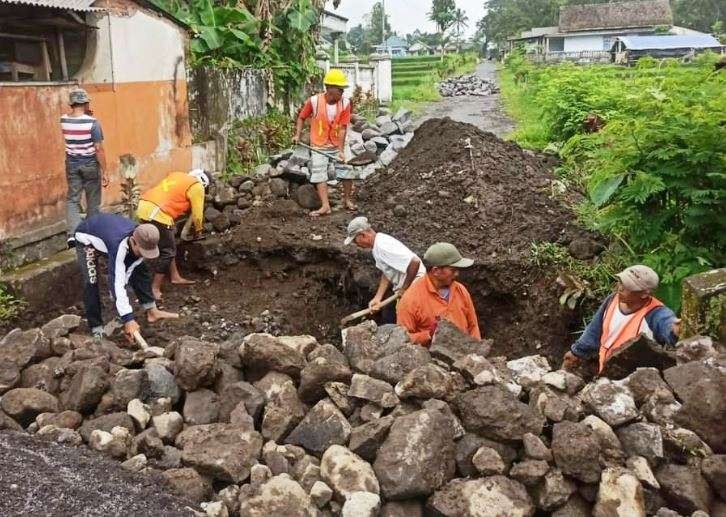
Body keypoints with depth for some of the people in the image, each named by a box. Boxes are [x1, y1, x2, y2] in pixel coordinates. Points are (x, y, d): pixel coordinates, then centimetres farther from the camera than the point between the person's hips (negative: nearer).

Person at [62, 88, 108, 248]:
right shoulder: (92, 122, -16)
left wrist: (85, 116, 11)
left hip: (72, 164, 4)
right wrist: (105, 171, -12)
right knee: (93, 201, 11)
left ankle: (72, 234, -8)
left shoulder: (64, 120, -1)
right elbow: (99, 149, -17)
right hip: (90, 165, -4)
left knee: (72, 199, 8)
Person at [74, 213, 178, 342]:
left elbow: (127, 272, -15)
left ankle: (152, 311, 8)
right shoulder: (119, 245, -46)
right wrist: (128, 319, -49)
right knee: (91, 282, -21)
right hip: (87, 237, -6)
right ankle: (96, 328, -9)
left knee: (140, 268, -2)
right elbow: (116, 282, -47)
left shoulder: (143, 240, -25)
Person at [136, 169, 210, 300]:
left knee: (168, 246, 21)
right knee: (167, 252, 2)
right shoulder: (197, 187, 2)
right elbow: (197, 214, 3)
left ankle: (175, 277, 31)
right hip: (157, 214, -9)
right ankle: (155, 288, 4)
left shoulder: (177, 176, 24)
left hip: (144, 207, 9)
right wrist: (198, 230, 22)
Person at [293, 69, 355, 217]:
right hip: (319, 146, -2)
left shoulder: (345, 103, -13)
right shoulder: (314, 101, -16)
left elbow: (343, 128, -14)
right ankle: (325, 206, -11)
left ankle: (347, 200, 21)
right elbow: (302, 117, 2)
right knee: (319, 174, -11)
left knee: (347, 171, 0)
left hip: (337, 145, 2)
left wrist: (341, 150, -18)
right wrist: (297, 135, -7)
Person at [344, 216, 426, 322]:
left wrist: (405, 288, -22)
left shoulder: (383, 246, -28)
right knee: (388, 317, 19)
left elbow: (414, 262, -35)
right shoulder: (376, 246, 3)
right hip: (401, 287, 10)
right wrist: (377, 298, -2)